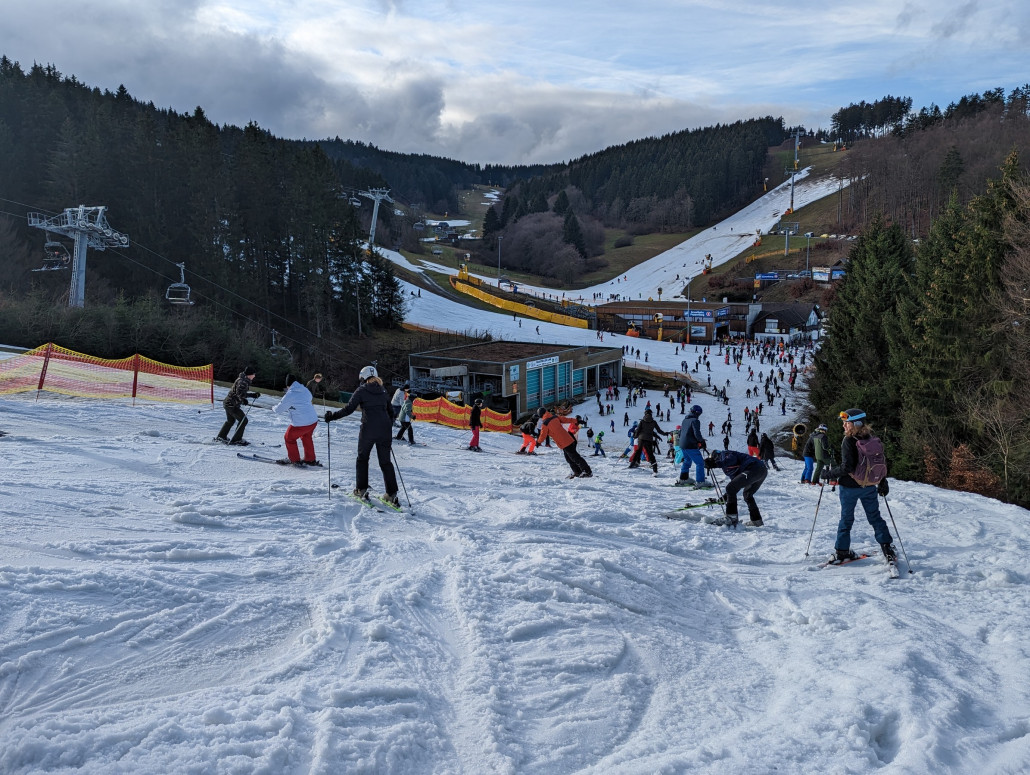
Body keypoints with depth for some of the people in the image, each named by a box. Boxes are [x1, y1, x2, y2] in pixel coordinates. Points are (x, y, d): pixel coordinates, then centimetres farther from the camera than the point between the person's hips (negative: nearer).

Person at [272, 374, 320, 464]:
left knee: (289, 438, 18)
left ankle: (294, 460, 25)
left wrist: (273, 408, 22)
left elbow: (278, 410, -3)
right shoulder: (306, 390, 7)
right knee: (306, 438, 31)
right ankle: (310, 460, 37)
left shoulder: (289, 395, -11)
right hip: (314, 421, 7)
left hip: (300, 424, -7)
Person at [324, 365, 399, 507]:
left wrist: (331, 416, 3)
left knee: (362, 458, 15)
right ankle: (392, 495, 2)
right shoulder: (383, 391, 15)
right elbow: (390, 411, 18)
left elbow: (349, 409, -6)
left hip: (368, 430, -4)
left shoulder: (361, 391, 0)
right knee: (385, 462, 8)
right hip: (385, 430, 4)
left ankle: (362, 490, 13)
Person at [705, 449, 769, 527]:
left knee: (730, 488, -11)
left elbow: (731, 460, -18)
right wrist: (726, 497, 32)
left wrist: (715, 464, -23)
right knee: (747, 494, 30)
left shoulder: (723, 454, 6)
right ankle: (756, 520, 31)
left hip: (753, 469, -11)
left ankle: (732, 518, -12)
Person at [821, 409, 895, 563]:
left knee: (846, 518, 9)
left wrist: (829, 474, -11)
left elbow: (847, 467, -25)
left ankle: (841, 550, 16)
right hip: (869, 486, 5)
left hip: (849, 487, -5)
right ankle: (887, 548, 16)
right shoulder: (872, 439, -1)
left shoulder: (848, 441, -19)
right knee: (875, 517, 16)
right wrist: (883, 483, 17)